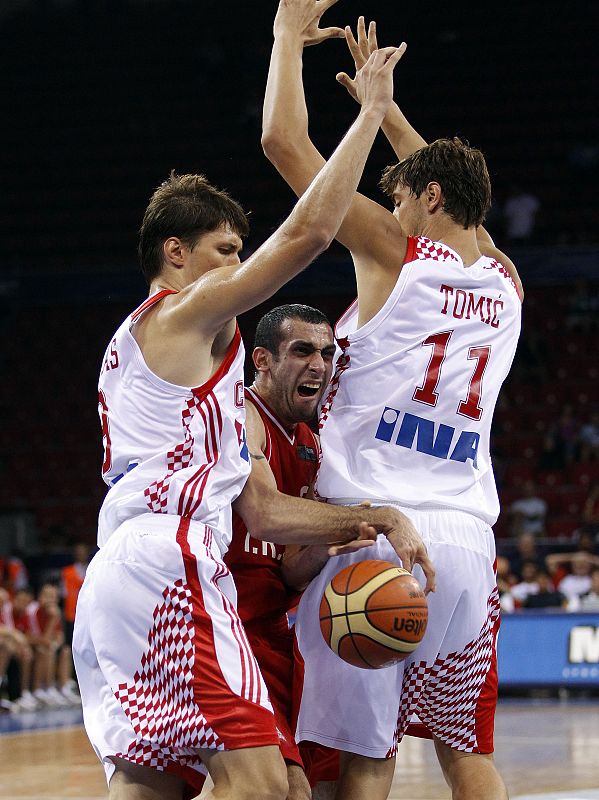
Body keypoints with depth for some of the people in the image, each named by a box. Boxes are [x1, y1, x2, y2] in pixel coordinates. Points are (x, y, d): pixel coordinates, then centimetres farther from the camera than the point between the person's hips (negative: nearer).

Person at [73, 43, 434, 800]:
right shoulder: (184, 312, 5)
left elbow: (263, 510, 25)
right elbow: (309, 231, -7)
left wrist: (368, 521, 13)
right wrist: (371, 109, 2)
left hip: (117, 576, 10)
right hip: (167, 562, -10)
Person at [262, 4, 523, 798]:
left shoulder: (397, 251, -2)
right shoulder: (506, 281, 13)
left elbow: (284, 142, 0)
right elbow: (454, 194, 35)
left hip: (377, 528, -5)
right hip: (467, 536, 5)